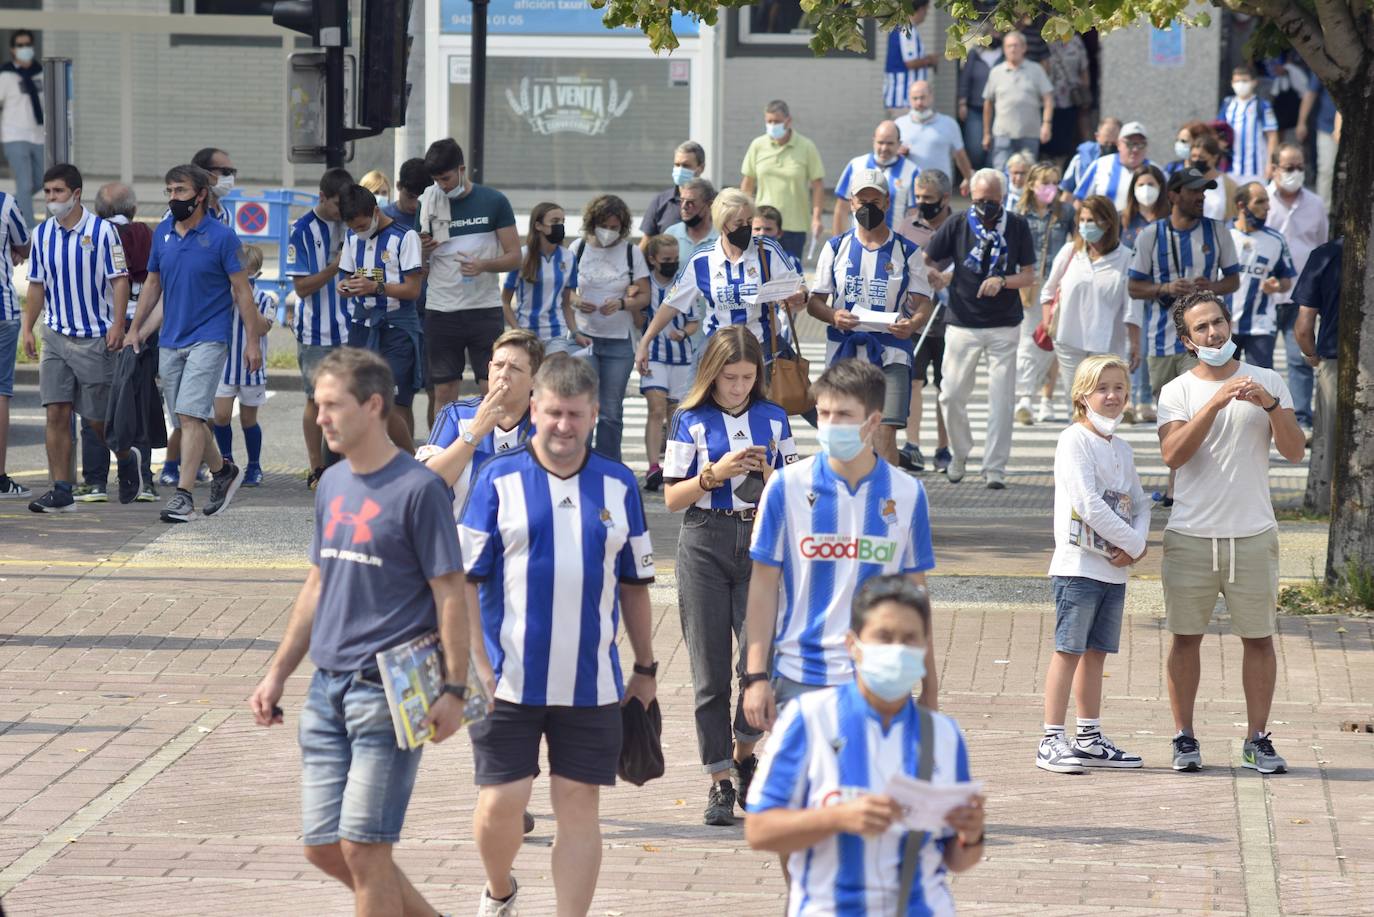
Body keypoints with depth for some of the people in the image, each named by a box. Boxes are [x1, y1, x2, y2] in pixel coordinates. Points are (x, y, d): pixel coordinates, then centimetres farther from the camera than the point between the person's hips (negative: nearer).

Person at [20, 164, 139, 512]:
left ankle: (127, 459, 33)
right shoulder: (42, 234, 6)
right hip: (56, 336, 4)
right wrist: (28, 329, 6)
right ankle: (61, 492, -4)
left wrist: (117, 325, -14)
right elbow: (37, 285, 13)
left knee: (98, 417, 2)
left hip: (94, 338, -4)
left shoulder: (102, 230, -7)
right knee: (56, 413, -5)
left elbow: (119, 280, -6)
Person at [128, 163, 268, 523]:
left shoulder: (221, 237, -8)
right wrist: (135, 328, 15)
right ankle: (222, 472, 33)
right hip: (170, 341, 6)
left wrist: (253, 340, -8)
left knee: (190, 415, -15)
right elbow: (153, 283, 19)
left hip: (207, 339, -6)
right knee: (187, 418, 12)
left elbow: (242, 290, -6)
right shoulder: (162, 234, 8)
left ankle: (183, 496, -17)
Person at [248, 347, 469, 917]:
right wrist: (278, 673, 18)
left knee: (362, 848, -7)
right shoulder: (332, 485, 12)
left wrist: (454, 690, -17)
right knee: (322, 847, 8)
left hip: (389, 692, -8)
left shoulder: (417, 490, -10)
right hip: (327, 688, 8)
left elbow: (450, 594, -11)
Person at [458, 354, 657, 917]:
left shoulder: (618, 486, 7)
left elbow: (634, 584, 14)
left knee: (579, 806, 3)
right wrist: (475, 665, -9)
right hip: (509, 682, -2)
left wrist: (645, 670, 15)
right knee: (500, 803, -2)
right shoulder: (499, 481, -1)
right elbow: (464, 579, -2)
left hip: (592, 683, 2)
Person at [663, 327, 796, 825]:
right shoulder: (691, 421, 1)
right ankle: (720, 779, 7)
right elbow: (673, 497, 0)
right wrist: (715, 474, -15)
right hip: (705, 545, -1)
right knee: (711, 671, 0)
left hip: (761, 544, 1)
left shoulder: (773, 419, 8)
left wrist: (767, 475, -9)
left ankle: (743, 751, 16)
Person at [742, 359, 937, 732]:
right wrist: (756, 675, -3)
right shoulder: (787, 487, -2)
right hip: (799, 679, -1)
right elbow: (764, 585, 2)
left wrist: (929, 685, 11)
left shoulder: (907, 494, 2)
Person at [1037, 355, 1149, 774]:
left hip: (1114, 569, 7)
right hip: (1078, 564, -7)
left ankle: (1090, 739, 18)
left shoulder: (1122, 449, 17)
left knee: (1095, 653, 12)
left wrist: (1136, 543, -4)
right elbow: (1088, 503, -17)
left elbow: (1139, 503, 17)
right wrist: (1133, 543, -12)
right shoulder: (1075, 440, -8)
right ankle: (1052, 741, -6)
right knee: (1069, 652, -7)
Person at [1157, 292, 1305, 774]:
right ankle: (1184, 739, 11)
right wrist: (1218, 400, -22)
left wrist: (1270, 405, -19)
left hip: (1253, 535, 1)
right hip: (1190, 535, -1)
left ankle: (1257, 740, 10)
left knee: (1259, 638, 2)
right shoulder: (1177, 392, 3)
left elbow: (1294, 451, -3)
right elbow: (1173, 454, -14)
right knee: (1186, 636, 3)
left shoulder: (1268, 382, 6)